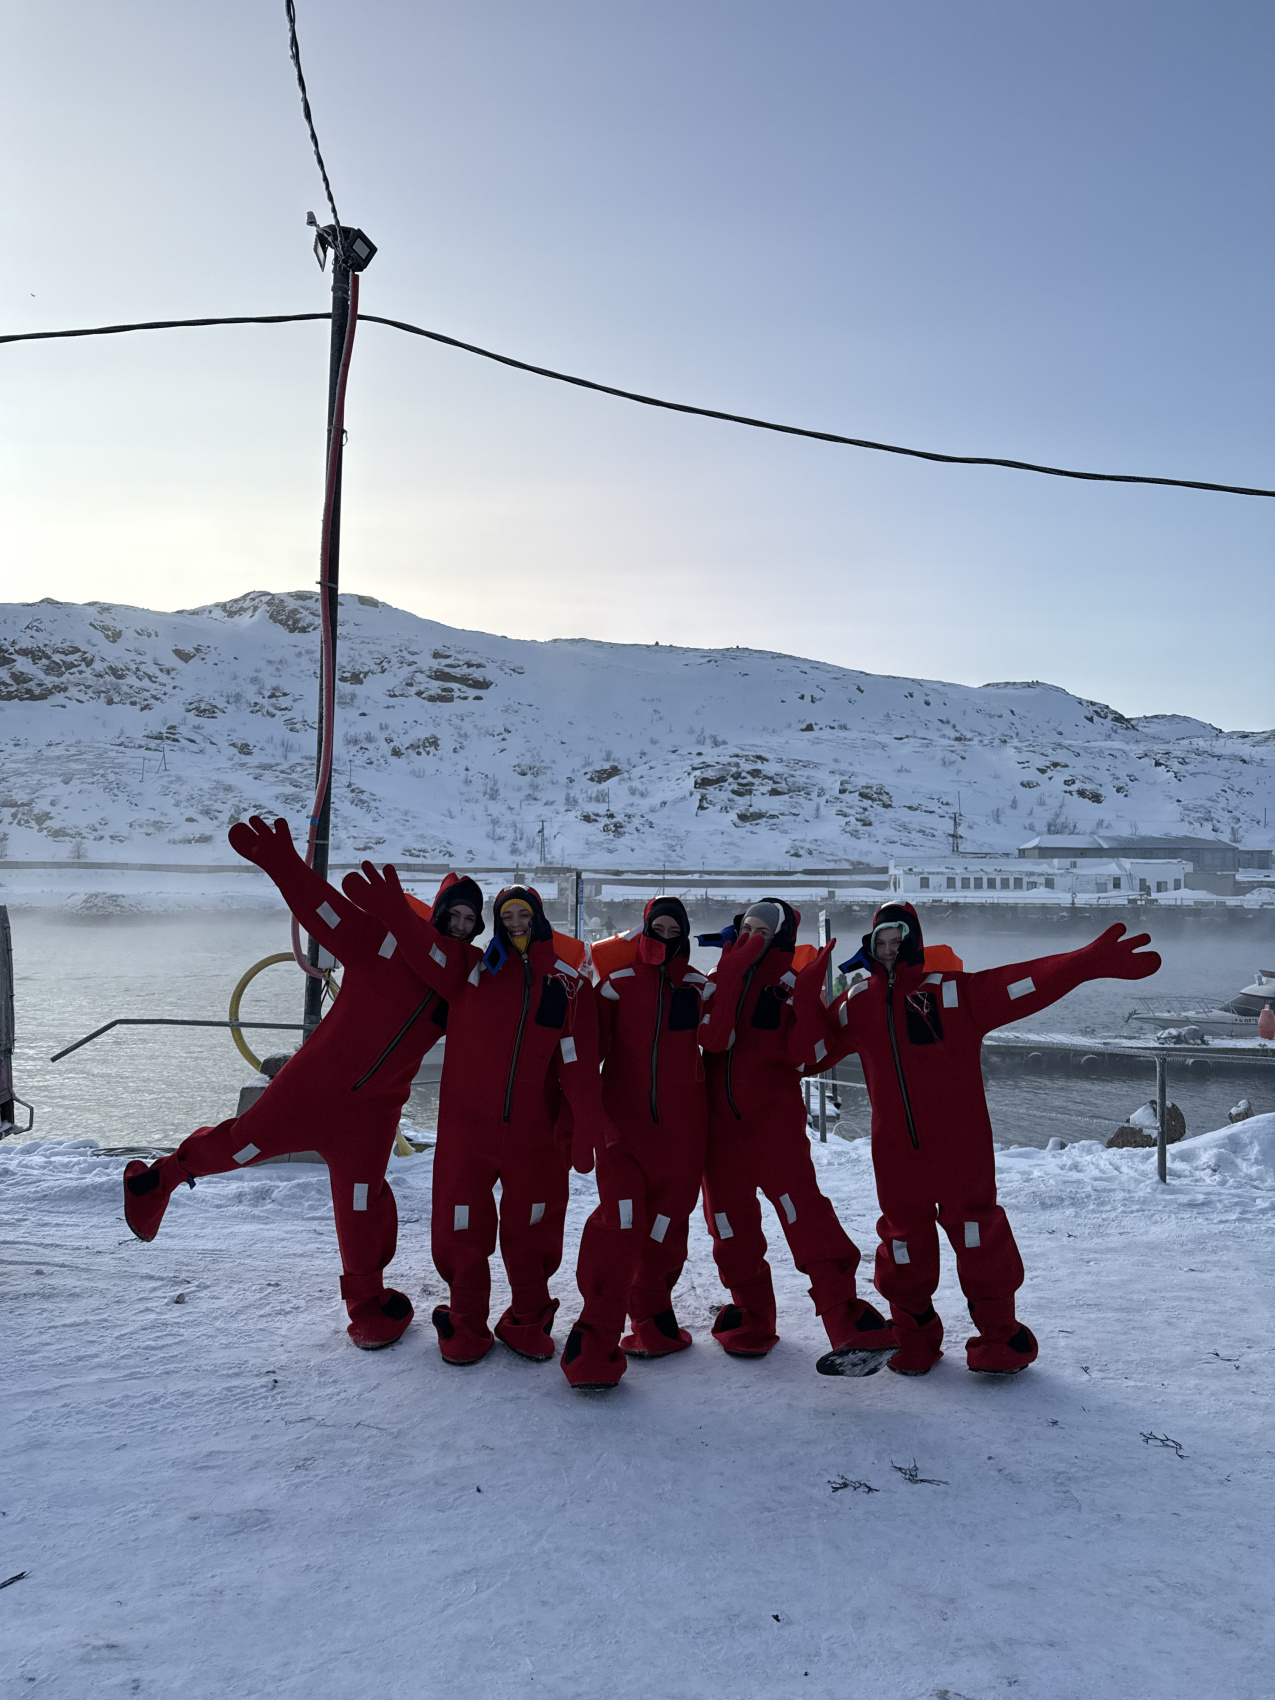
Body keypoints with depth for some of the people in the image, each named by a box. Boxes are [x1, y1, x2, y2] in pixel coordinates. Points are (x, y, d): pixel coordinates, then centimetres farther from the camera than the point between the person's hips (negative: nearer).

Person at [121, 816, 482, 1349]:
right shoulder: (389, 941, -13)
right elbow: (327, 913, -22)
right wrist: (283, 863, -37)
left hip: (375, 1104, 3)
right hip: (314, 1080, -3)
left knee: (361, 1198, 4)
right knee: (246, 1141, 5)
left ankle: (365, 1299, 24)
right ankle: (162, 1175, 35)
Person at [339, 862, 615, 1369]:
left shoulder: (570, 983, 3)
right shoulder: (472, 969, 2)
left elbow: (579, 1060, -4)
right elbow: (428, 947, -16)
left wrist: (588, 1119, -18)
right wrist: (394, 912, -37)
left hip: (534, 1134, 1)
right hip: (466, 1127, -1)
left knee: (531, 1231, 13)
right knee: (463, 1231, 9)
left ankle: (528, 1322, 34)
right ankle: (466, 1325, 30)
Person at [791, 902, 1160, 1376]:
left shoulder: (952, 992, -5)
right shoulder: (858, 1005, 5)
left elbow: (1022, 985, -16)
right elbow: (813, 1052, 4)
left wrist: (1089, 963, -27)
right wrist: (809, 997, -9)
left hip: (960, 1146, -2)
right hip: (895, 1151, 3)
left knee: (975, 1233, 8)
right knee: (904, 1239, 13)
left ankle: (999, 1335, 29)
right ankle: (915, 1335, 34)